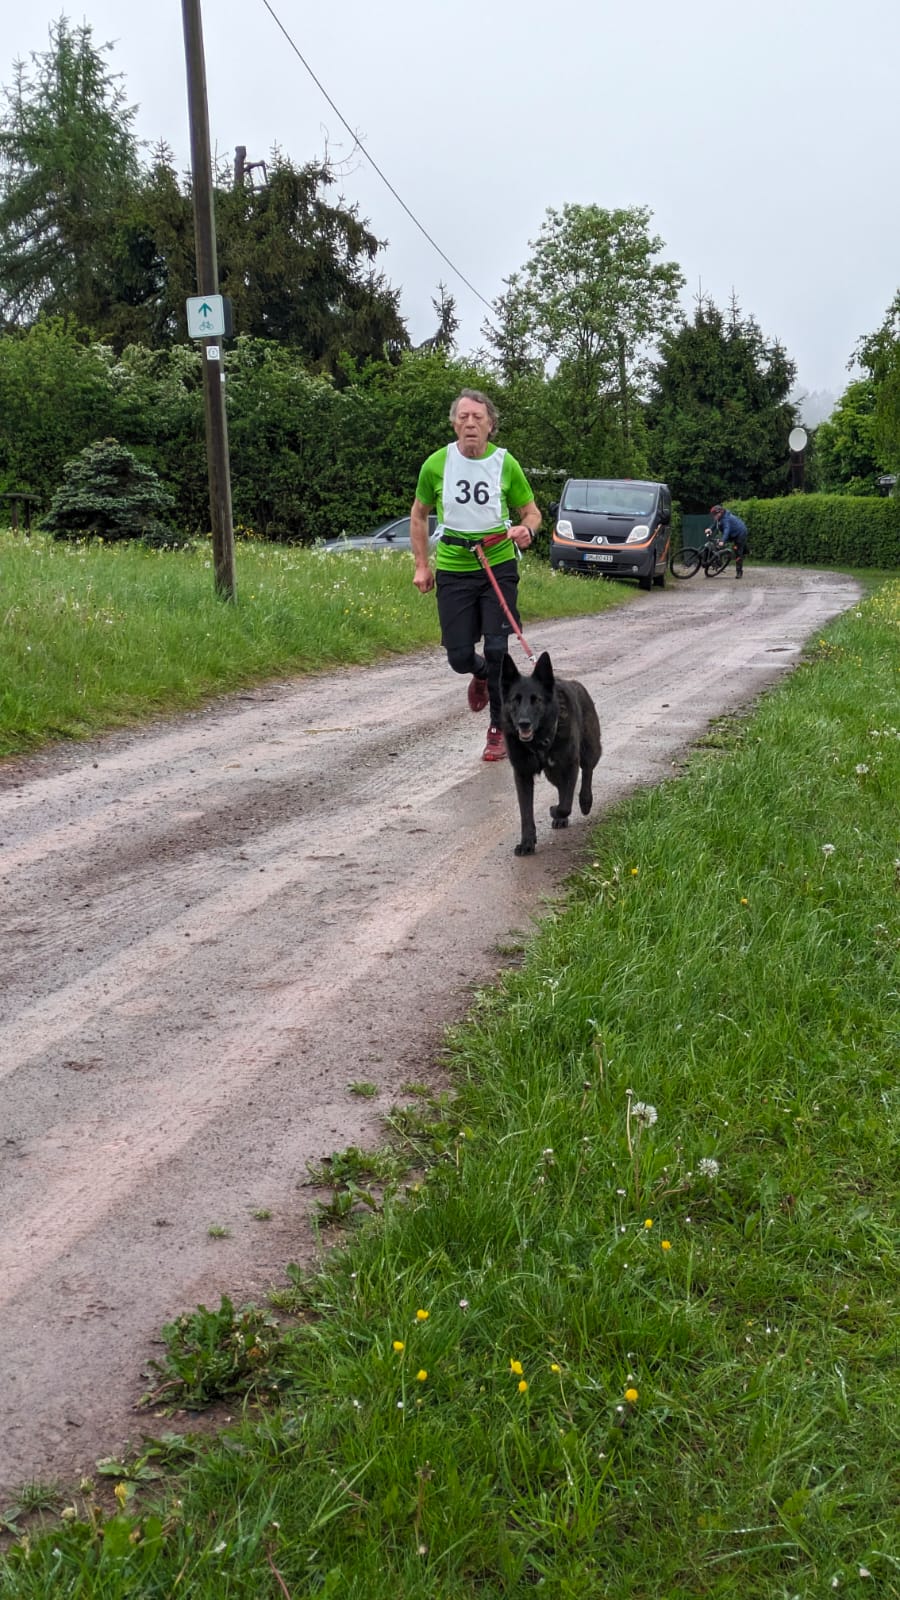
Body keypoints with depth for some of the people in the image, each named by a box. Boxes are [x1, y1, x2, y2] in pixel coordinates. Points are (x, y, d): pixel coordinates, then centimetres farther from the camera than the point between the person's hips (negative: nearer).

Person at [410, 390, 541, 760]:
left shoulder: (505, 463, -5)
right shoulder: (437, 464, -3)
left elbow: (531, 512, 6)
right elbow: (418, 515, 10)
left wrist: (526, 529, -18)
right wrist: (421, 566, 4)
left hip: (498, 566, -1)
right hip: (453, 570, 1)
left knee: (497, 649, -8)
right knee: (459, 656, 1)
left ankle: (499, 729, 8)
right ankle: (481, 674, 40)